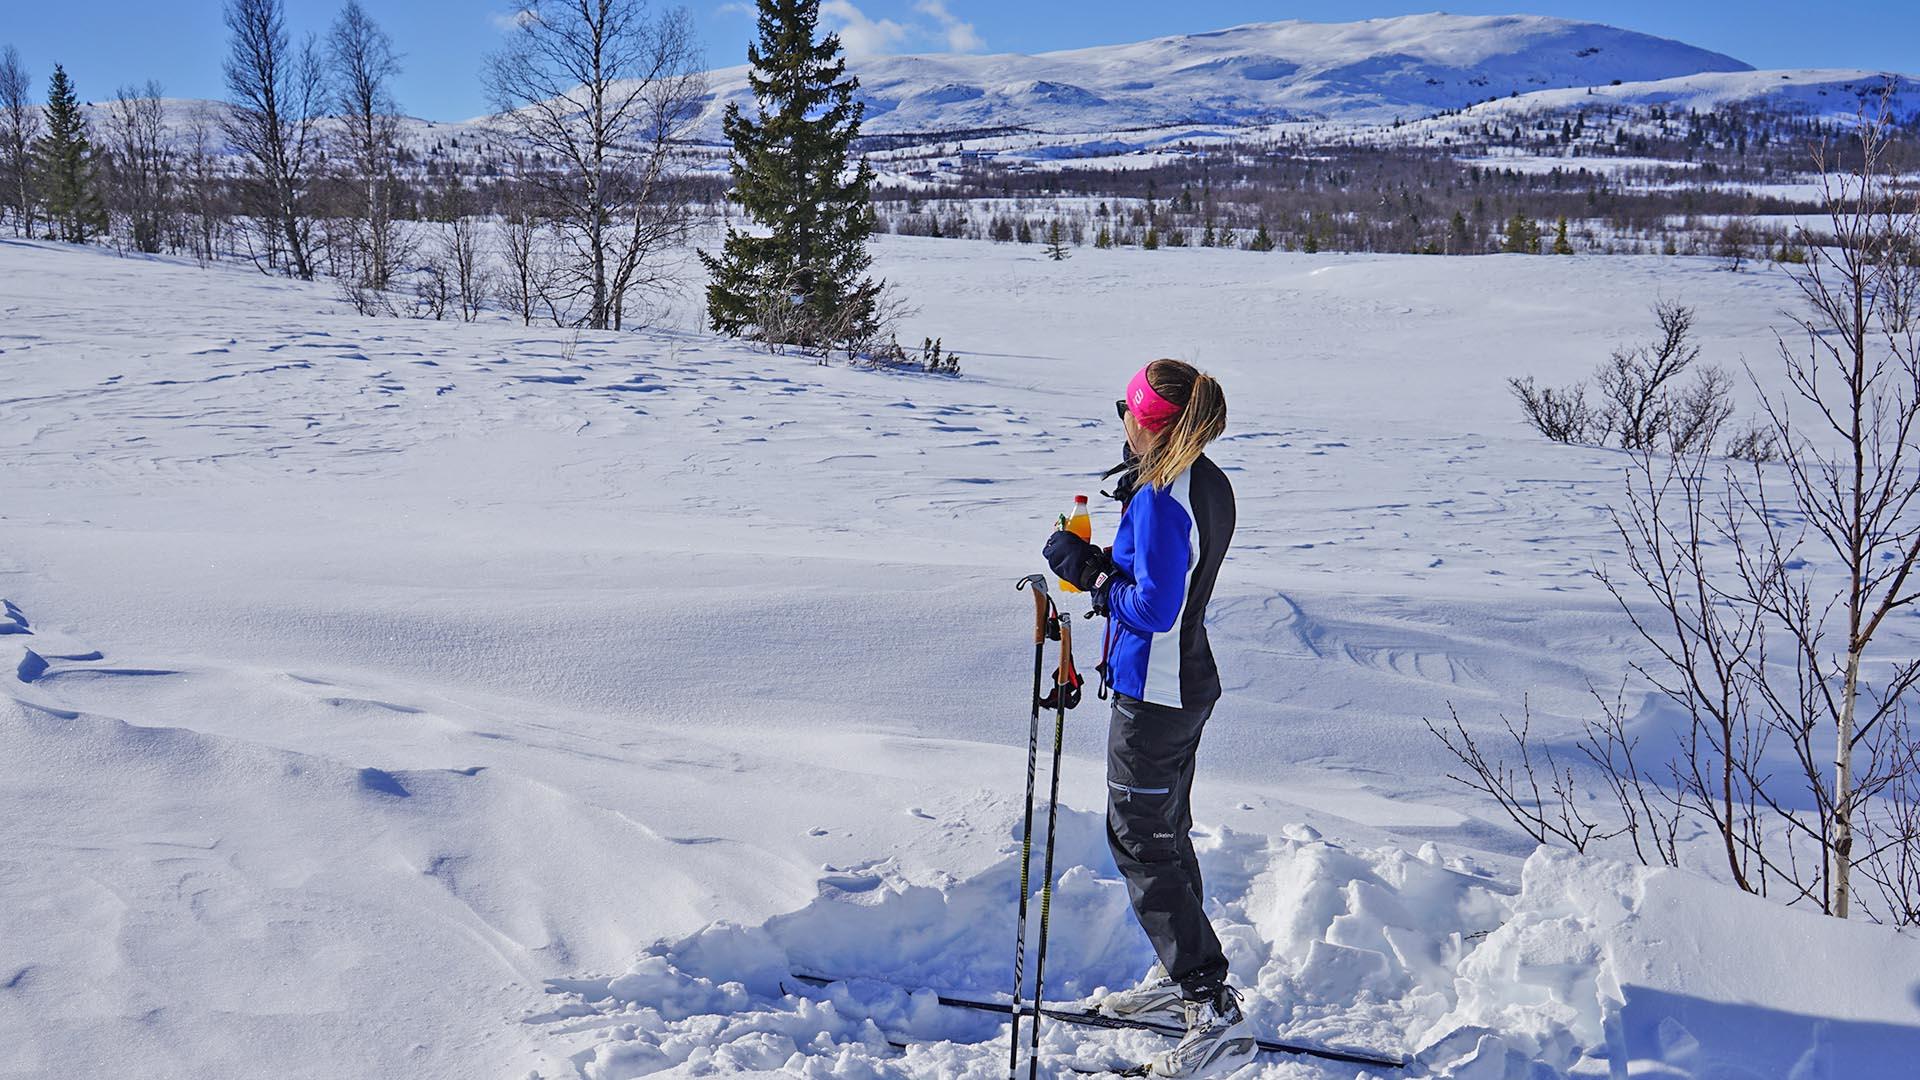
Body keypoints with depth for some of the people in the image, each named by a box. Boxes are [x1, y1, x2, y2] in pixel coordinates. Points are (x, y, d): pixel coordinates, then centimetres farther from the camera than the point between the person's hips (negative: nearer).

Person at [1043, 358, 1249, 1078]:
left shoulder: (1161, 499, -23)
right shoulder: (1209, 484, 7)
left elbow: (1154, 607, -25)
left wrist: (1089, 571, -14)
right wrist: (1104, 564, 3)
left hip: (1153, 694, -10)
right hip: (1190, 682, 10)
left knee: (1141, 845, -2)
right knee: (1166, 835, 22)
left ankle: (1216, 1014, 1)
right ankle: (1178, 980, 37)